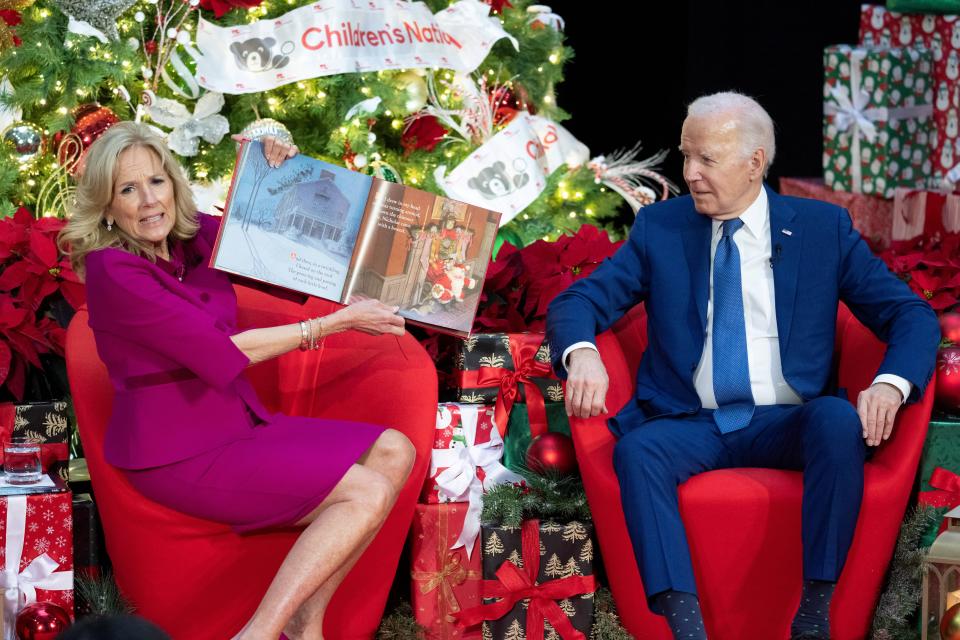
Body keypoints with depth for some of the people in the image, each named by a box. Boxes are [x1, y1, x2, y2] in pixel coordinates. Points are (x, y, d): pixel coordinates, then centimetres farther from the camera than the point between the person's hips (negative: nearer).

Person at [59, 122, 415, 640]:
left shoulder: (192, 237, 4)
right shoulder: (113, 272, -19)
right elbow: (224, 350, -21)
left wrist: (282, 172, 2)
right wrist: (337, 322, -16)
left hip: (236, 422, 9)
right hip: (178, 455, -9)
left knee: (393, 452, 0)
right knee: (367, 494, -19)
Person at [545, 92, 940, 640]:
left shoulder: (823, 228, 7)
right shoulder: (659, 228, 10)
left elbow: (913, 315, 3)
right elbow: (576, 302, 4)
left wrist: (891, 384, -19)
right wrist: (581, 353, -22)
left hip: (787, 425, -1)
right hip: (689, 425, 1)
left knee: (839, 419, -33)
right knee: (637, 451, -31)